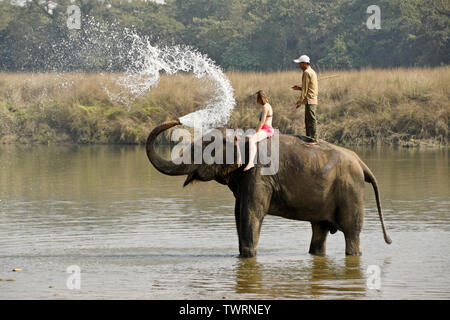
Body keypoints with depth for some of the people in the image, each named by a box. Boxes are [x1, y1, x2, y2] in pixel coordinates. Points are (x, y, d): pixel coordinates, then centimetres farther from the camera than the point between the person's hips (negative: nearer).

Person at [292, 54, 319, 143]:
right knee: (308, 120, 14)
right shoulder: (312, 72, 18)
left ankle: (314, 139, -8)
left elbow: (305, 89, -14)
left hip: (309, 101, -10)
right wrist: (299, 88, 20)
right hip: (313, 100, 10)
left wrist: (300, 101, -11)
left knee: (311, 120, -8)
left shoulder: (306, 73, -12)